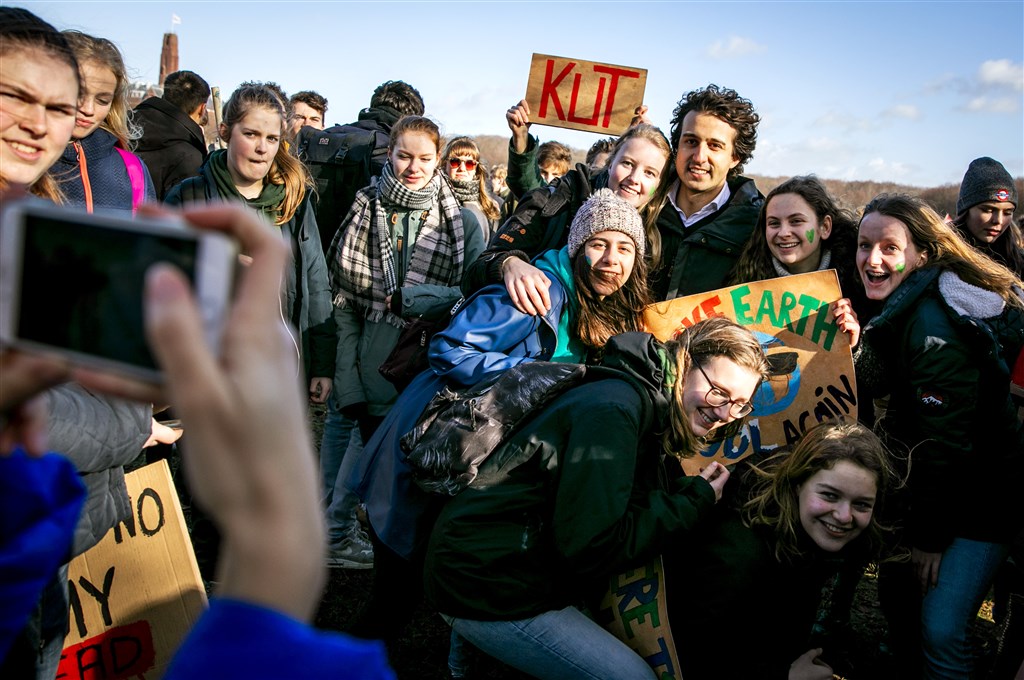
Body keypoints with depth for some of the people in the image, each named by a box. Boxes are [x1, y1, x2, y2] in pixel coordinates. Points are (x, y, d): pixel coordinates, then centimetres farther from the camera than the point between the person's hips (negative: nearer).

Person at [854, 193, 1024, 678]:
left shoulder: (932, 322, -26)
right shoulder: (902, 309, 3)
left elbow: (943, 437, -23)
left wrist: (927, 534, -15)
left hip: (980, 493, -9)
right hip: (926, 484, 9)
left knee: (940, 629, -7)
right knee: (895, 592, 16)